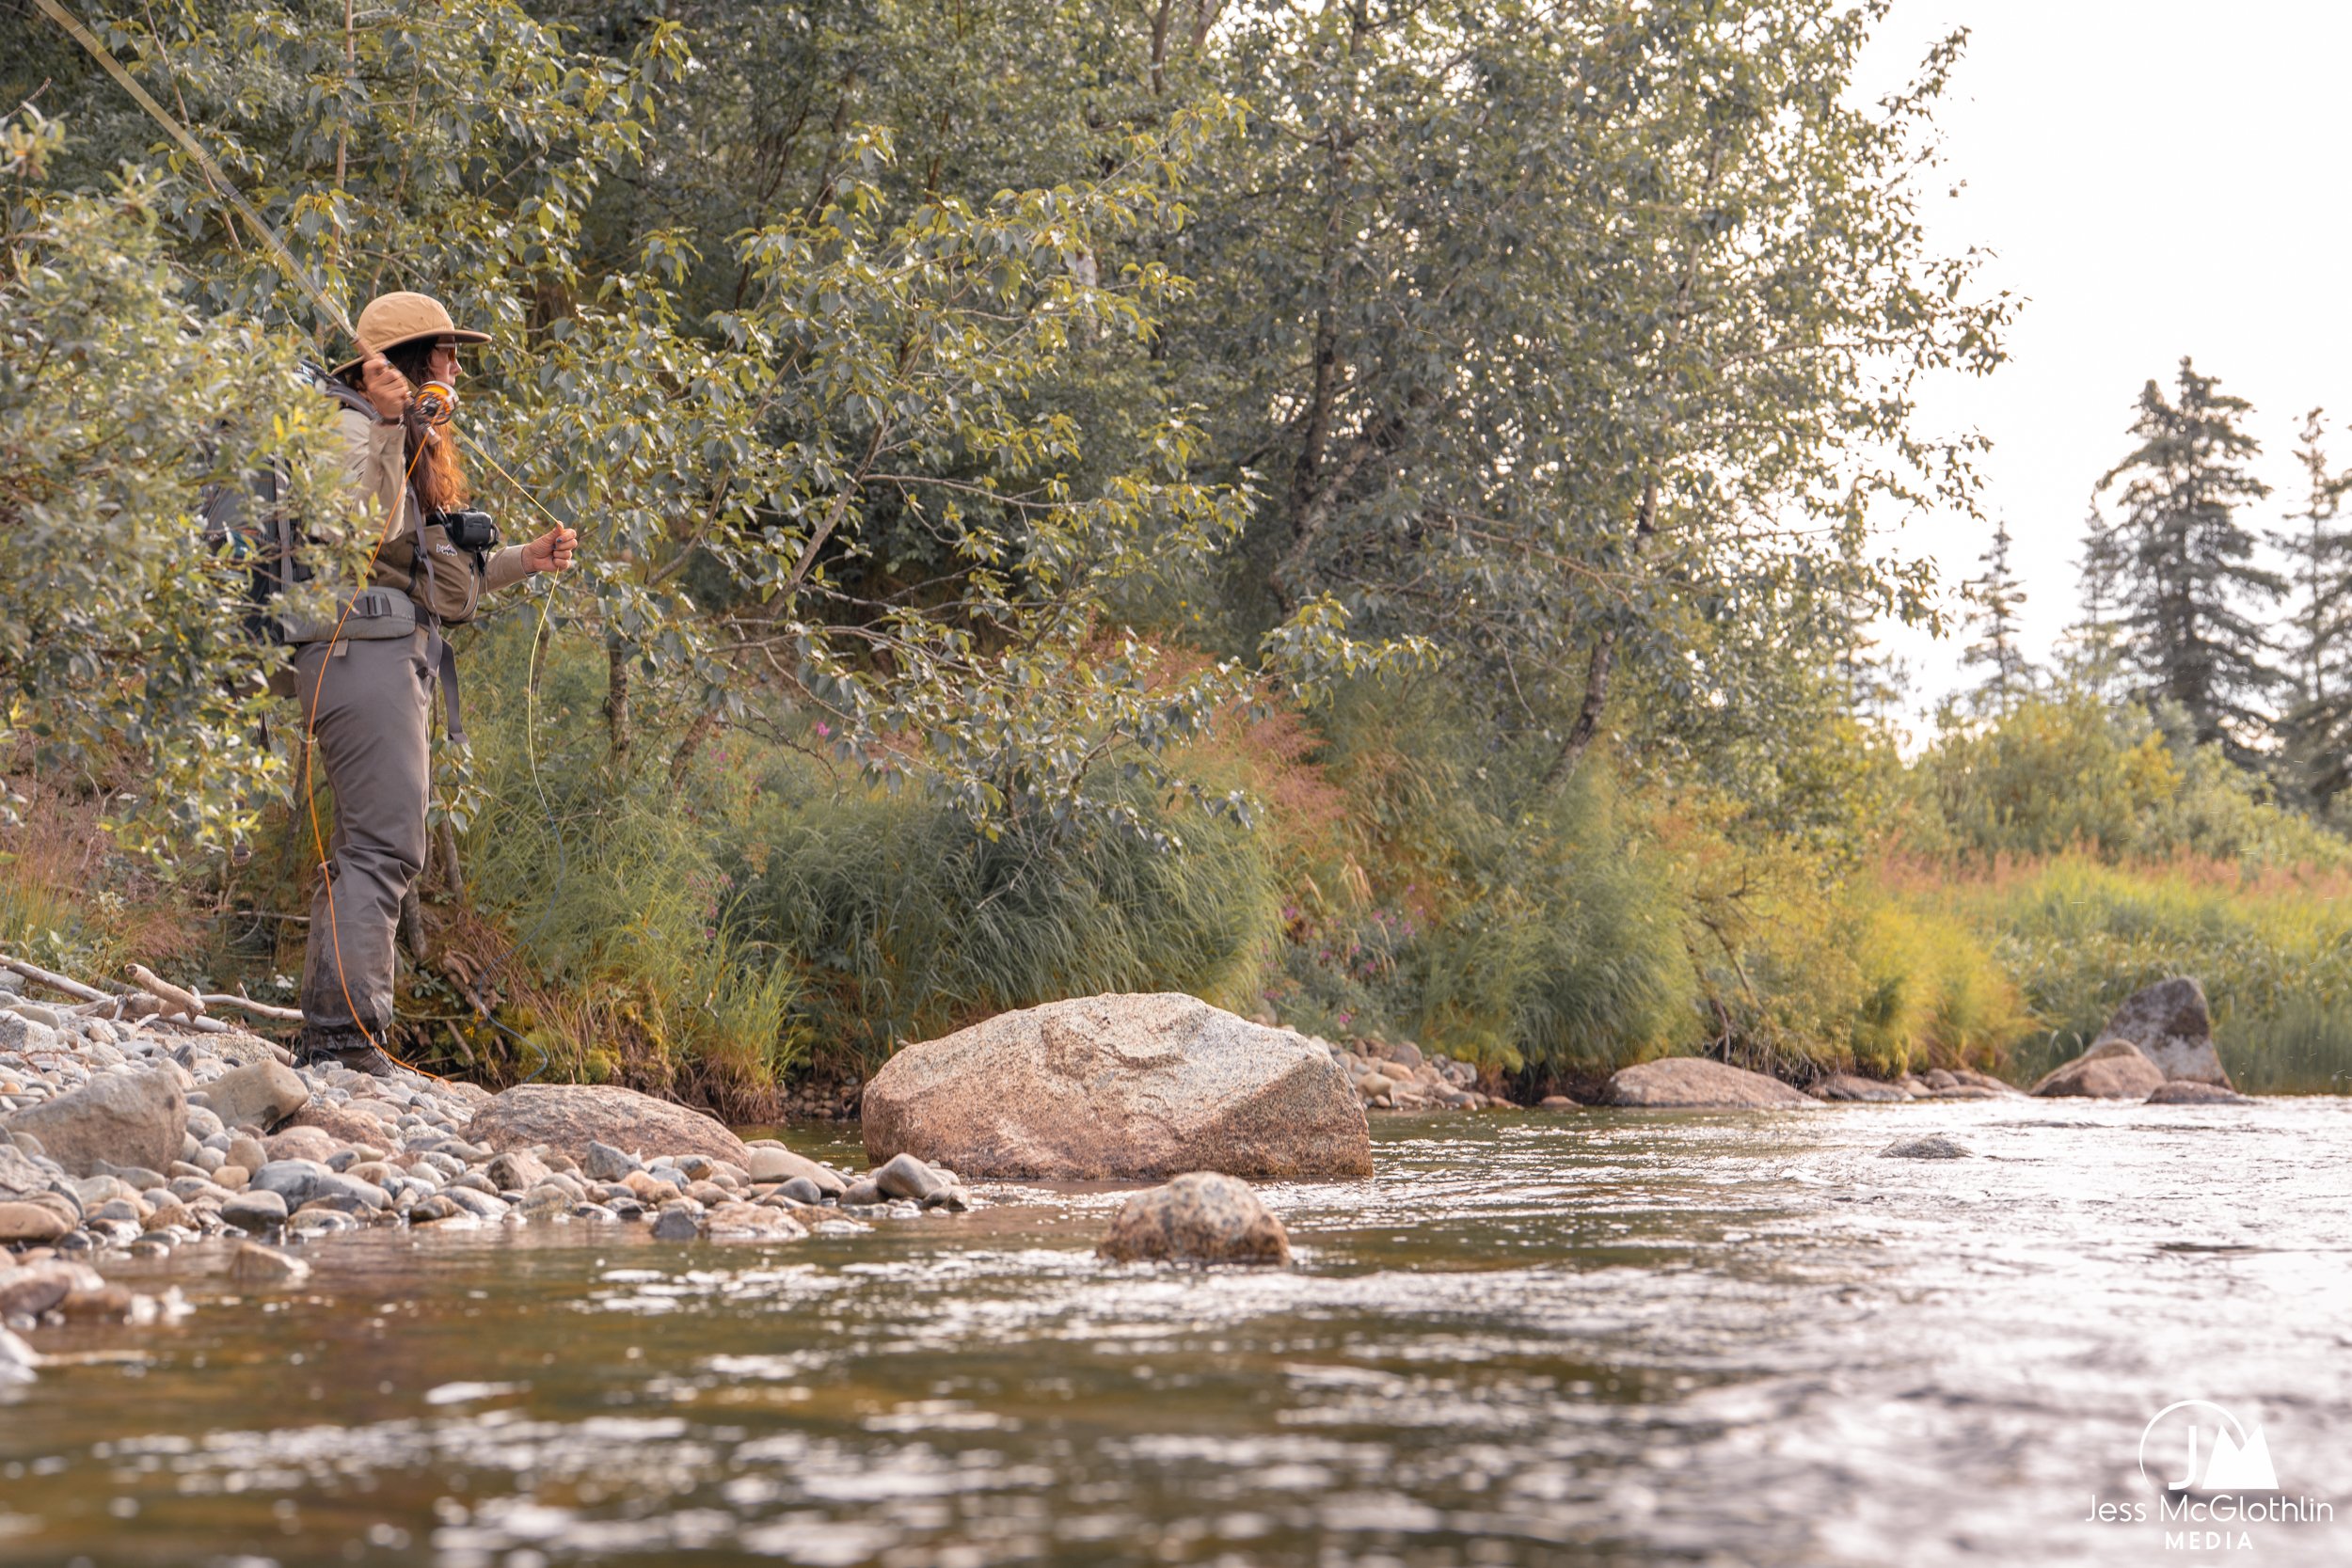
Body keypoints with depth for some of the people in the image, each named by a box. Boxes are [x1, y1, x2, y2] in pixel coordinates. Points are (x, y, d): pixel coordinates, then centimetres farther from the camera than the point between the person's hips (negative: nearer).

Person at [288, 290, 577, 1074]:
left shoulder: (413, 447, 26)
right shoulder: (349, 431, -6)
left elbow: (436, 579, 28)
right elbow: (363, 528, -24)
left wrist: (524, 560, 22)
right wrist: (389, 427, -26)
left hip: (399, 660, 11)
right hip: (364, 652, -11)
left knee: (367, 849, 9)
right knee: (385, 845, -16)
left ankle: (326, 1039, 11)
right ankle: (346, 1035, -19)